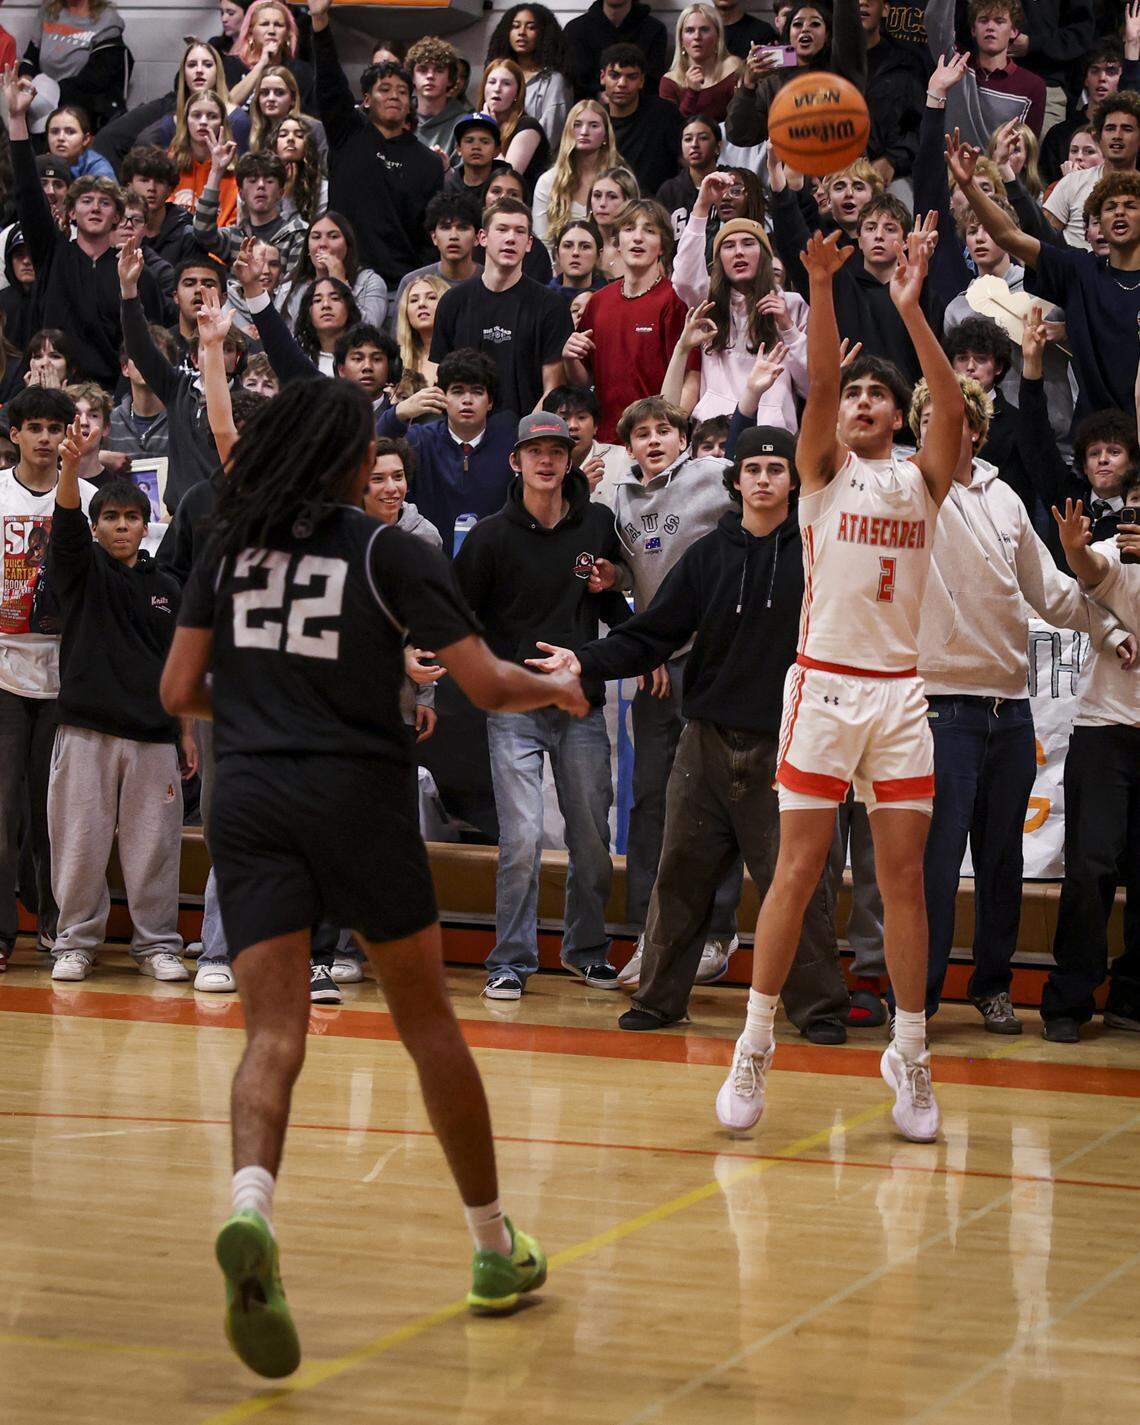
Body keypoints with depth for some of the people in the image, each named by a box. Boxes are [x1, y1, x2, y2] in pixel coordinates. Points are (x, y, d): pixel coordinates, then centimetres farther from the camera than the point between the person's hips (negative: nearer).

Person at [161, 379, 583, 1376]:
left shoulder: (229, 549, 9)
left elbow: (180, 691, 9)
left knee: (274, 1031, -5)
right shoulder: (388, 552, 0)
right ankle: (495, 1246, 22)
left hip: (249, 799, 2)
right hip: (358, 797, -2)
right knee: (427, 1020, 13)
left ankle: (250, 1206, -35)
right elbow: (487, 685, -4)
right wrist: (560, 689, 16)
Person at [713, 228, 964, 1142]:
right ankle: (755, 1045, 3)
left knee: (905, 877, 2)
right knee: (798, 870, -3)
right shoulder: (825, 469, 6)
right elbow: (818, 385, -11)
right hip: (824, 682, -2)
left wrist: (912, 310, -19)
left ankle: (911, 1058, 8)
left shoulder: (922, 479, 9)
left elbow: (954, 411, -9)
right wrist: (822, 288, -26)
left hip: (899, 691, 2)